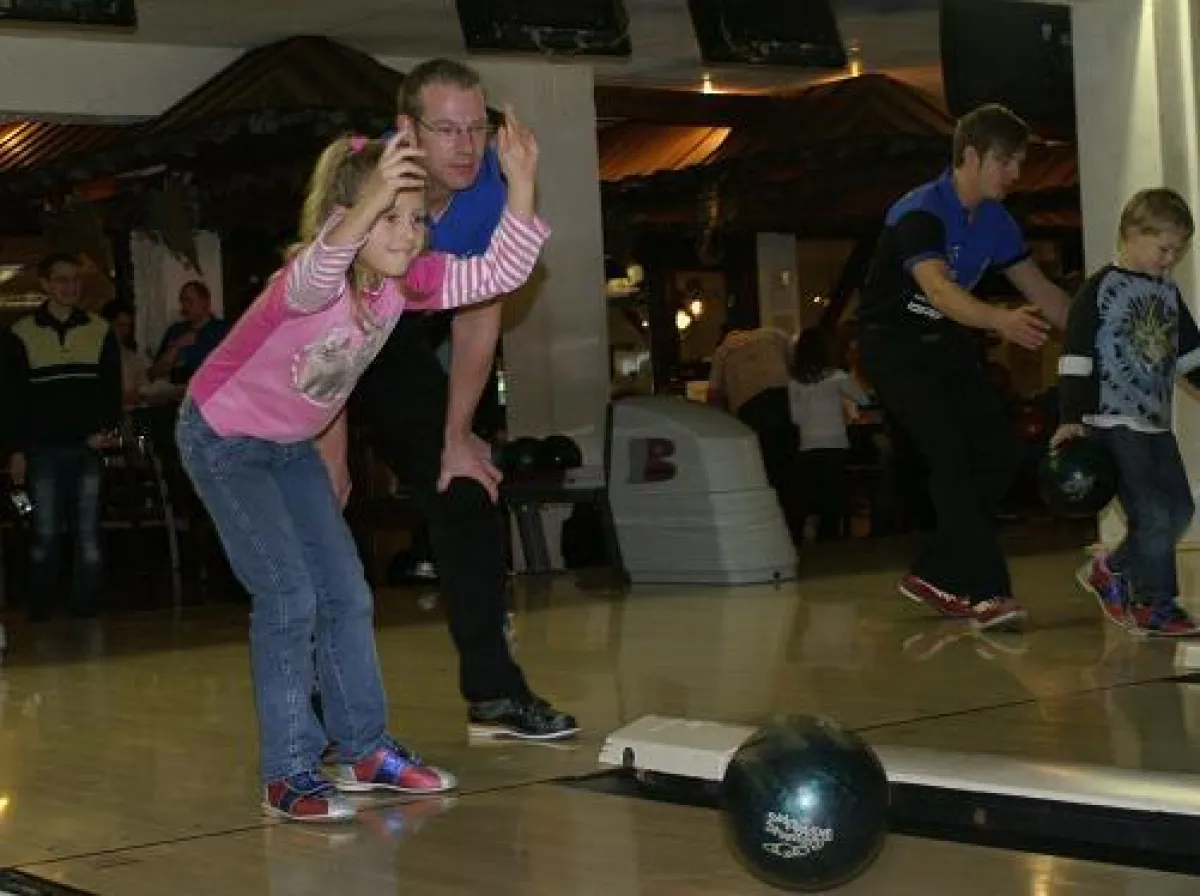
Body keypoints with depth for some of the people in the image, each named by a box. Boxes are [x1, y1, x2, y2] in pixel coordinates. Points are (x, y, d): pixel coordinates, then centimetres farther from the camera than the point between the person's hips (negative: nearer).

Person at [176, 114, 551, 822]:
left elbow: (500, 272, -19)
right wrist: (370, 205, -77)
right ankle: (288, 775, -8)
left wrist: (521, 183, -31)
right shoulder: (310, 282, -34)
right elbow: (322, 272, -59)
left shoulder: (408, 280, -14)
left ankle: (364, 748, 19)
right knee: (288, 595, -15)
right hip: (222, 438, -7)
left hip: (293, 445, 7)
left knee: (347, 595, 7)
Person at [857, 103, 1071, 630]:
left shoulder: (996, 222, 1)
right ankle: (987, 593, -20)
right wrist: (999, 320, -58)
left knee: (998, 455, 1)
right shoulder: (921, 214, -25)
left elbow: (1041, 291, 9)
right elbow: (938, 290, -42)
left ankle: (933, 576, 12)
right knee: (952, 457, -20)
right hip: (895, 345, -8)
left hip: (947, 341, 8)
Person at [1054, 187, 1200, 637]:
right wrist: (1071, 419, -16)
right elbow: (1076, 357, -11)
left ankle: (1110, 570, 23)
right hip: (1115, 422, -8)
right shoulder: (1099, 291, -8)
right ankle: (1155, 605, 2)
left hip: (1157, 423, 8)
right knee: (1152, 512, -11)